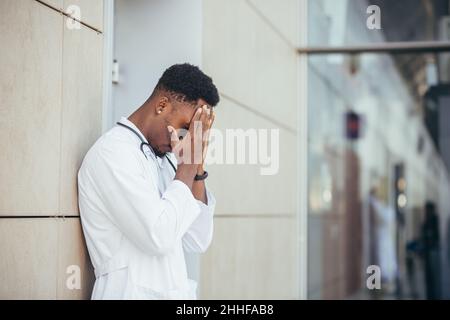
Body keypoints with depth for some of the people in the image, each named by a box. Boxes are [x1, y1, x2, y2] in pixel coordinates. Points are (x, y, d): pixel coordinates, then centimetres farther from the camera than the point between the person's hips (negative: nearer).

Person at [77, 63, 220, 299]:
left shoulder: (163, 158, 11)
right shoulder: (113, 152, -11)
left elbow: (198, 242, 8)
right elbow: (159, 237, -20)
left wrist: (196, 166, 2)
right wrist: (187, 165, -10)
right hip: (134, 292, -6)